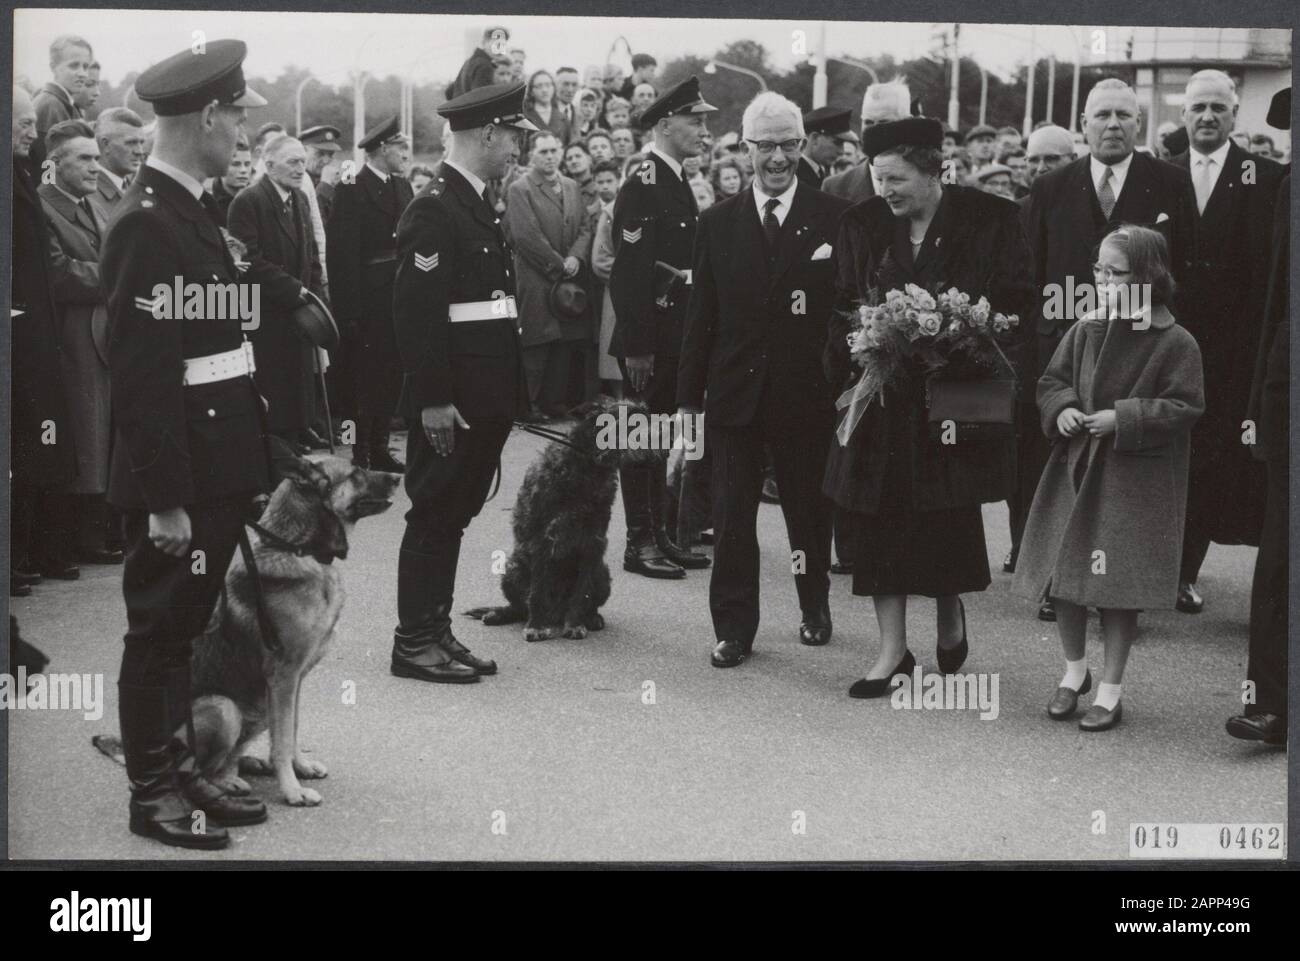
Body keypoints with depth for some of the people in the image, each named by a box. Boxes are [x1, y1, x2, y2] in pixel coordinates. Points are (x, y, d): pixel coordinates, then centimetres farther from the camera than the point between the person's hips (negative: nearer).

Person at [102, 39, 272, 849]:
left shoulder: (192, 211, 11)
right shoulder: (148, 225, -18)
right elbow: (142, 377, -21)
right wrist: (165, 500, -21)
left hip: (214, 471, 9)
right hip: (178, 478, -9)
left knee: (183, 628, 17)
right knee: (160, 631, 3)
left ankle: (183, 773, 27)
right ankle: (153, 794, 14)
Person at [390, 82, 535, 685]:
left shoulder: (476, 207, 15)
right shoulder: (433, 211, -15)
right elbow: (417, 312, -20)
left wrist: (505, 393, 17)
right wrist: (433, 400, -22)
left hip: (482, 398, 9)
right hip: (449, 402, -9)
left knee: (453, 515, 14)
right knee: (435, 516, -2)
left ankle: (436, 633, 22)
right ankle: (414, 641, 7)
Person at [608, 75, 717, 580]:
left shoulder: (676, 182, 14)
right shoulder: (642, 185, -15)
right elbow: (630, 271, -20)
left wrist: (689, 338, 17)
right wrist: (636, 346, -22)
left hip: (675, 336, 9)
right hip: (648, 338, -9)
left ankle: (660, 533, 21)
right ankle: (639, 543, 4)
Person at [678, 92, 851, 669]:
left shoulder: (834, 219, -1)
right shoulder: (718, 223, 5)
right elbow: (700, 317, 6)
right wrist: (689, 396, 3)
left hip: (808, 393, -1)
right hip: (735, 393, 1)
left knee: (809, 510, 13)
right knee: (731, 518, 1)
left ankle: (815, 608, 34)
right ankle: (733, 630, 10)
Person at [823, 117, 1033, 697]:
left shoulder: (990, 220, -4)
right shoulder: (863, 225, 5)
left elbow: (1016, 300, -2)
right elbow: (844, 310, 6)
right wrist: (844, 381, -9)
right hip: (882, 397, 3)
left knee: (950, 514, 3)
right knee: (879, 519, 1)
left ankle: (950, 615, 32)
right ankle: (892, 650, 9)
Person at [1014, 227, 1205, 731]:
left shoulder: (1175, 343, -10)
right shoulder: (1084, 332, 3)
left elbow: (1185, 407, -11)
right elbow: (1051, 381, 11)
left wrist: (1123, 419, -18)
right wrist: (1061, 409, -10)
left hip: (1134, 481, -4)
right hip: (1074, 469, 4)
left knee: (1117, 584, 1)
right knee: (1063, 575, 8)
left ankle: (1110, 689, 16)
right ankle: (1074, 670, 30)